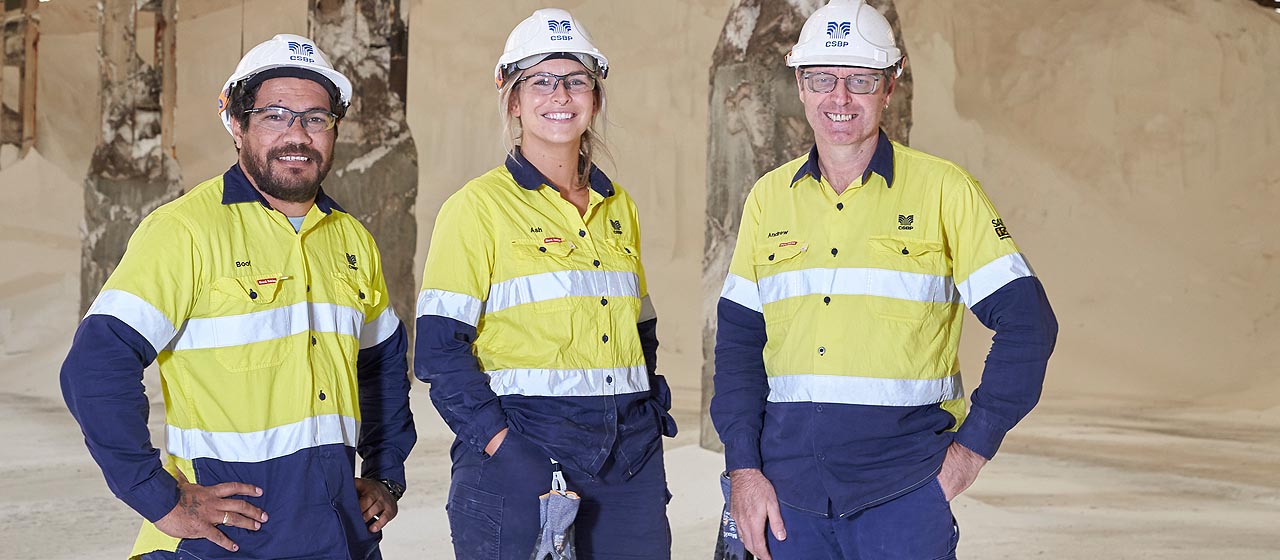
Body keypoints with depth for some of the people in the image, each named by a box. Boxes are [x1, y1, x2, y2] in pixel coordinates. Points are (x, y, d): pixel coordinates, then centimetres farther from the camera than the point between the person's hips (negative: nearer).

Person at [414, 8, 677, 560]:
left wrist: (653, 421, 8)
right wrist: (499, 442, -18)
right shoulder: (479, 205, -3)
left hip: (628, 451, 5)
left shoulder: (618, 208, 13)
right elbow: (440, 349, -9)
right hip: (524, 449, -5)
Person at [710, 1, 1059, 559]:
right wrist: (743, 466, 0)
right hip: (788, 483, 3)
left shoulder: (944, 190, -1)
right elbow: (738, 340, 9)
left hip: (904, 489, -2)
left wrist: (973, 446, -5)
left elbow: (1027, 323, 0)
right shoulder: (768, 198, 8)